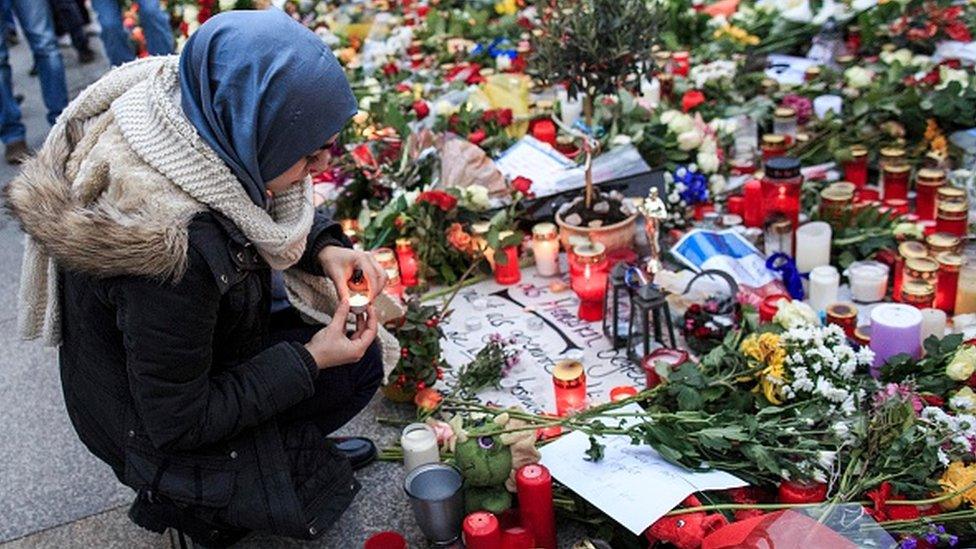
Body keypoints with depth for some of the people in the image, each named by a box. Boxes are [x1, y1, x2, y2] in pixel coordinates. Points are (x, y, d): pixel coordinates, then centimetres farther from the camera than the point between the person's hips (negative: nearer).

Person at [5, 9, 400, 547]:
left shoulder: (195, 111, -19)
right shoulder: (174, 250, -42)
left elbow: (276, 214, 4)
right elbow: (175, 423, -27)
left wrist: (325, 249, -15)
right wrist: (309, 360, -22)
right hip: (154, 435, -7)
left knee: (361, 352, 5)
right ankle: (187, 498, 8)